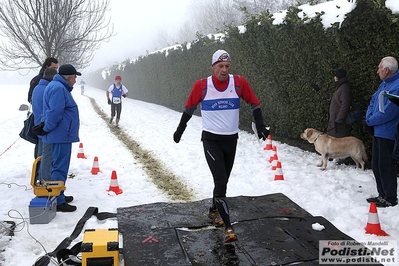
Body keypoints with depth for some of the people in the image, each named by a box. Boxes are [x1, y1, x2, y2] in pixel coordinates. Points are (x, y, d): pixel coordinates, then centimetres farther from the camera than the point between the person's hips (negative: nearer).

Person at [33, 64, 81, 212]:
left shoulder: (60, 87, 18)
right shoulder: (58, 88, -17)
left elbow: (53, 111, 20)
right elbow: (55, 112, -24)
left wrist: (45, 125, 11)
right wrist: (46, 129, -14)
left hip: (62, 135, 11)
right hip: (61, 135, -11)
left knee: (59, 166, 18)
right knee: (60, 168, -6)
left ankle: (58, 195, 29)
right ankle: (58, 201, -1)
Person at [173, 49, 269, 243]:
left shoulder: (239, 83, -7)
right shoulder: (202, 86, -10)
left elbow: (254, 103, 4)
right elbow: (189, 108, 4)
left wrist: (260, 125, -7)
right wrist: (180, 129, 9)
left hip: (231, 139, 3)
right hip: (211, 139, -3)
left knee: (223, 180, 17)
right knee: (220, 182, -12)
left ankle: (214, 211, 41)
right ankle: (228, 227, -6)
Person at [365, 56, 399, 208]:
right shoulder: (384, 84, 12)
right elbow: (373, 101, 18)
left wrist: (370, 121, -10)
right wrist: (369, 118, 1)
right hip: (378, 132, 10)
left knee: (385, 166, -2)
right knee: (376, 165, 15)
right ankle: (382, 195, 26)